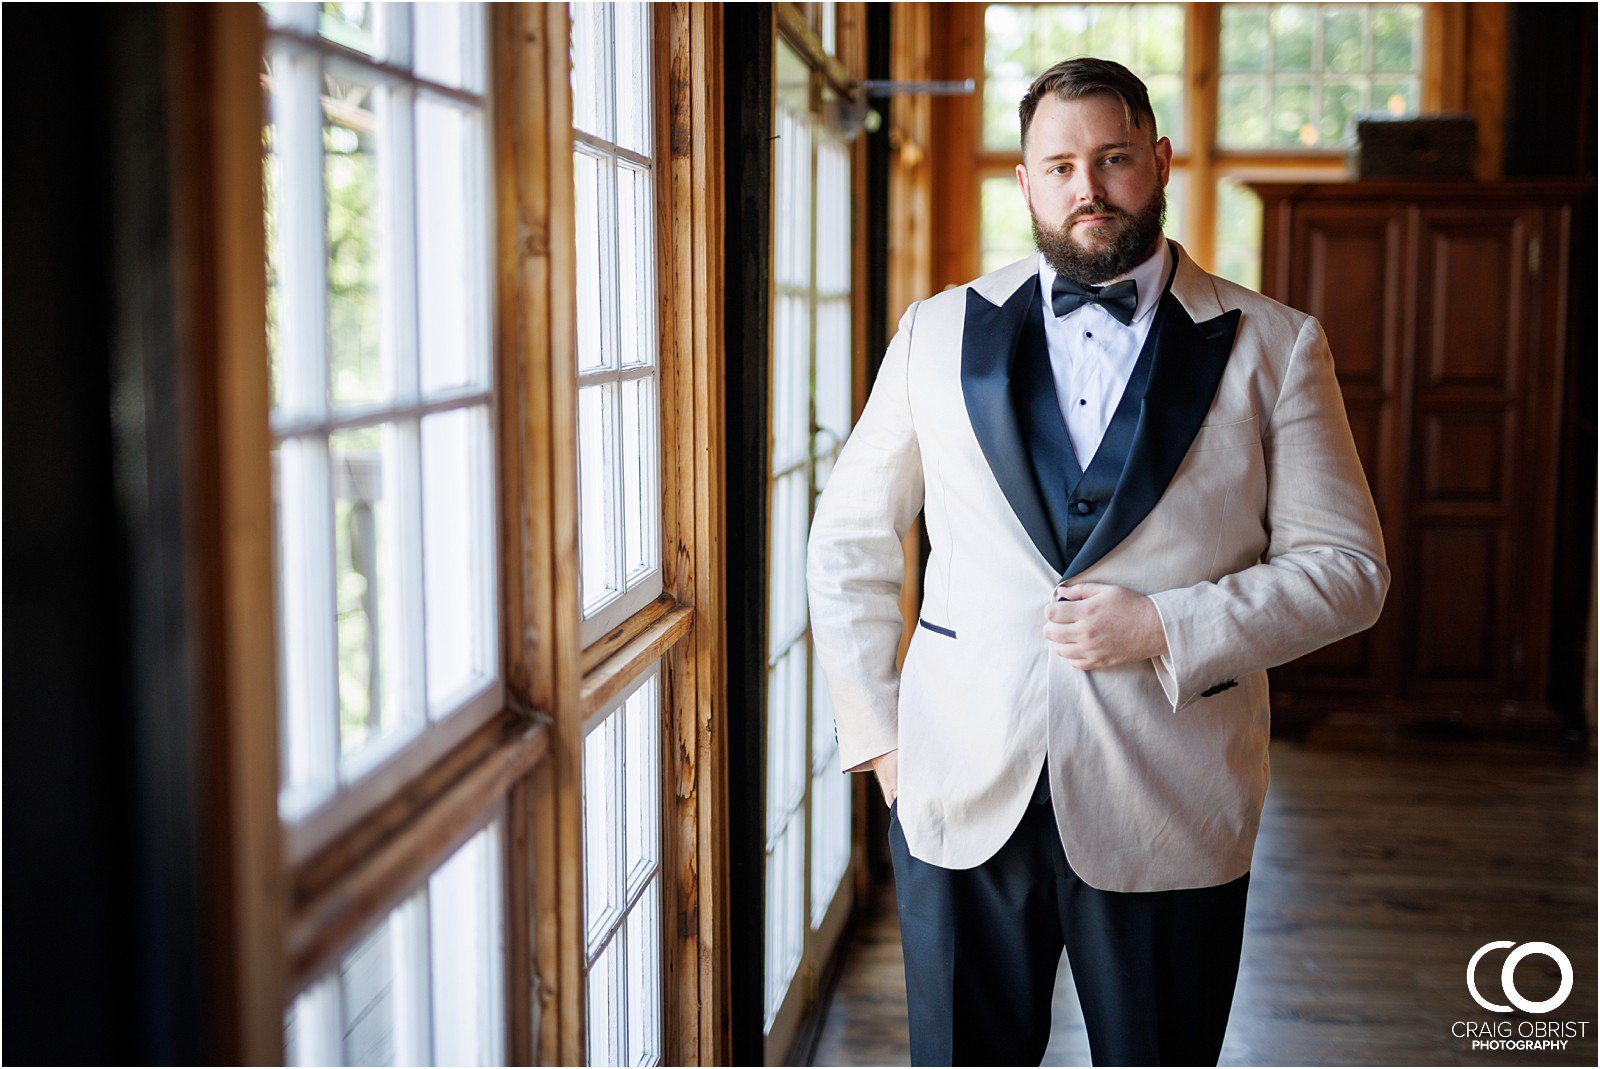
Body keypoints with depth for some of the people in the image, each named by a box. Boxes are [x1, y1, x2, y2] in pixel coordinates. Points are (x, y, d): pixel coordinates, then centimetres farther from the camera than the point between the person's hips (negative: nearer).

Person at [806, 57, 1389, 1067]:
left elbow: (1348, 566, 0)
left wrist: (1167, 627, -13)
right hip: (960, 800, 1)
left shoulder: (1274, 347, 1)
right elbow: (850, 541, 11)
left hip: (1167, 812, -1)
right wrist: (877, 733, 4)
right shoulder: (939, 332, 6)